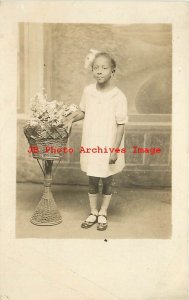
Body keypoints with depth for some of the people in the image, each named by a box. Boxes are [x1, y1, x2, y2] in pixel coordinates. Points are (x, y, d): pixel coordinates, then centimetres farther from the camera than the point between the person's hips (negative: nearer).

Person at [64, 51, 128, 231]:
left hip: (109, 147, -3)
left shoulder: (118, 96, -14)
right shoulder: (87, 91, -3)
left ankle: (103, 214, 31)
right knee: (92, 181, 14)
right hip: (91, 146, 3)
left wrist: (115, 149, -13)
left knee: (107, 182, 13)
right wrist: (71, 120, 0)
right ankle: (93, 213, 32)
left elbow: (121, 125, -12)